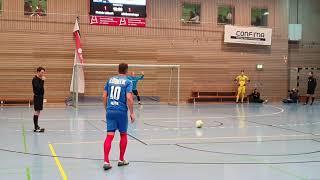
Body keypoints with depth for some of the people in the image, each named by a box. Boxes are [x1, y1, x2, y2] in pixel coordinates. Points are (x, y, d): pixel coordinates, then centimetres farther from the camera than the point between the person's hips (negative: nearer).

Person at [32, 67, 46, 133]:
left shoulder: (40, 79, 13)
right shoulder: (35, 79, -12)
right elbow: (38, 87, -25)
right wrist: (42, 81, -24)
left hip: (40, 96, 9)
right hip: (37, 97, -9)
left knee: (38, 111, 11)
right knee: (37, 111, -10)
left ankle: (37, 126, 18)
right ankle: (36, 128, -10)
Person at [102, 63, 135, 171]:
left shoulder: (110, 80, 10)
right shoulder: (127, 82, -4)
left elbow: (104, 96, 9)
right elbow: (129, 98, -15)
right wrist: (132, 113, -7)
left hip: (110, 111, 3)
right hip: (121, 112, -3)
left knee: (109, 136, -1)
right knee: (123, 135, 15)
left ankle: (106, 162, -11)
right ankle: (121, 160, 23)